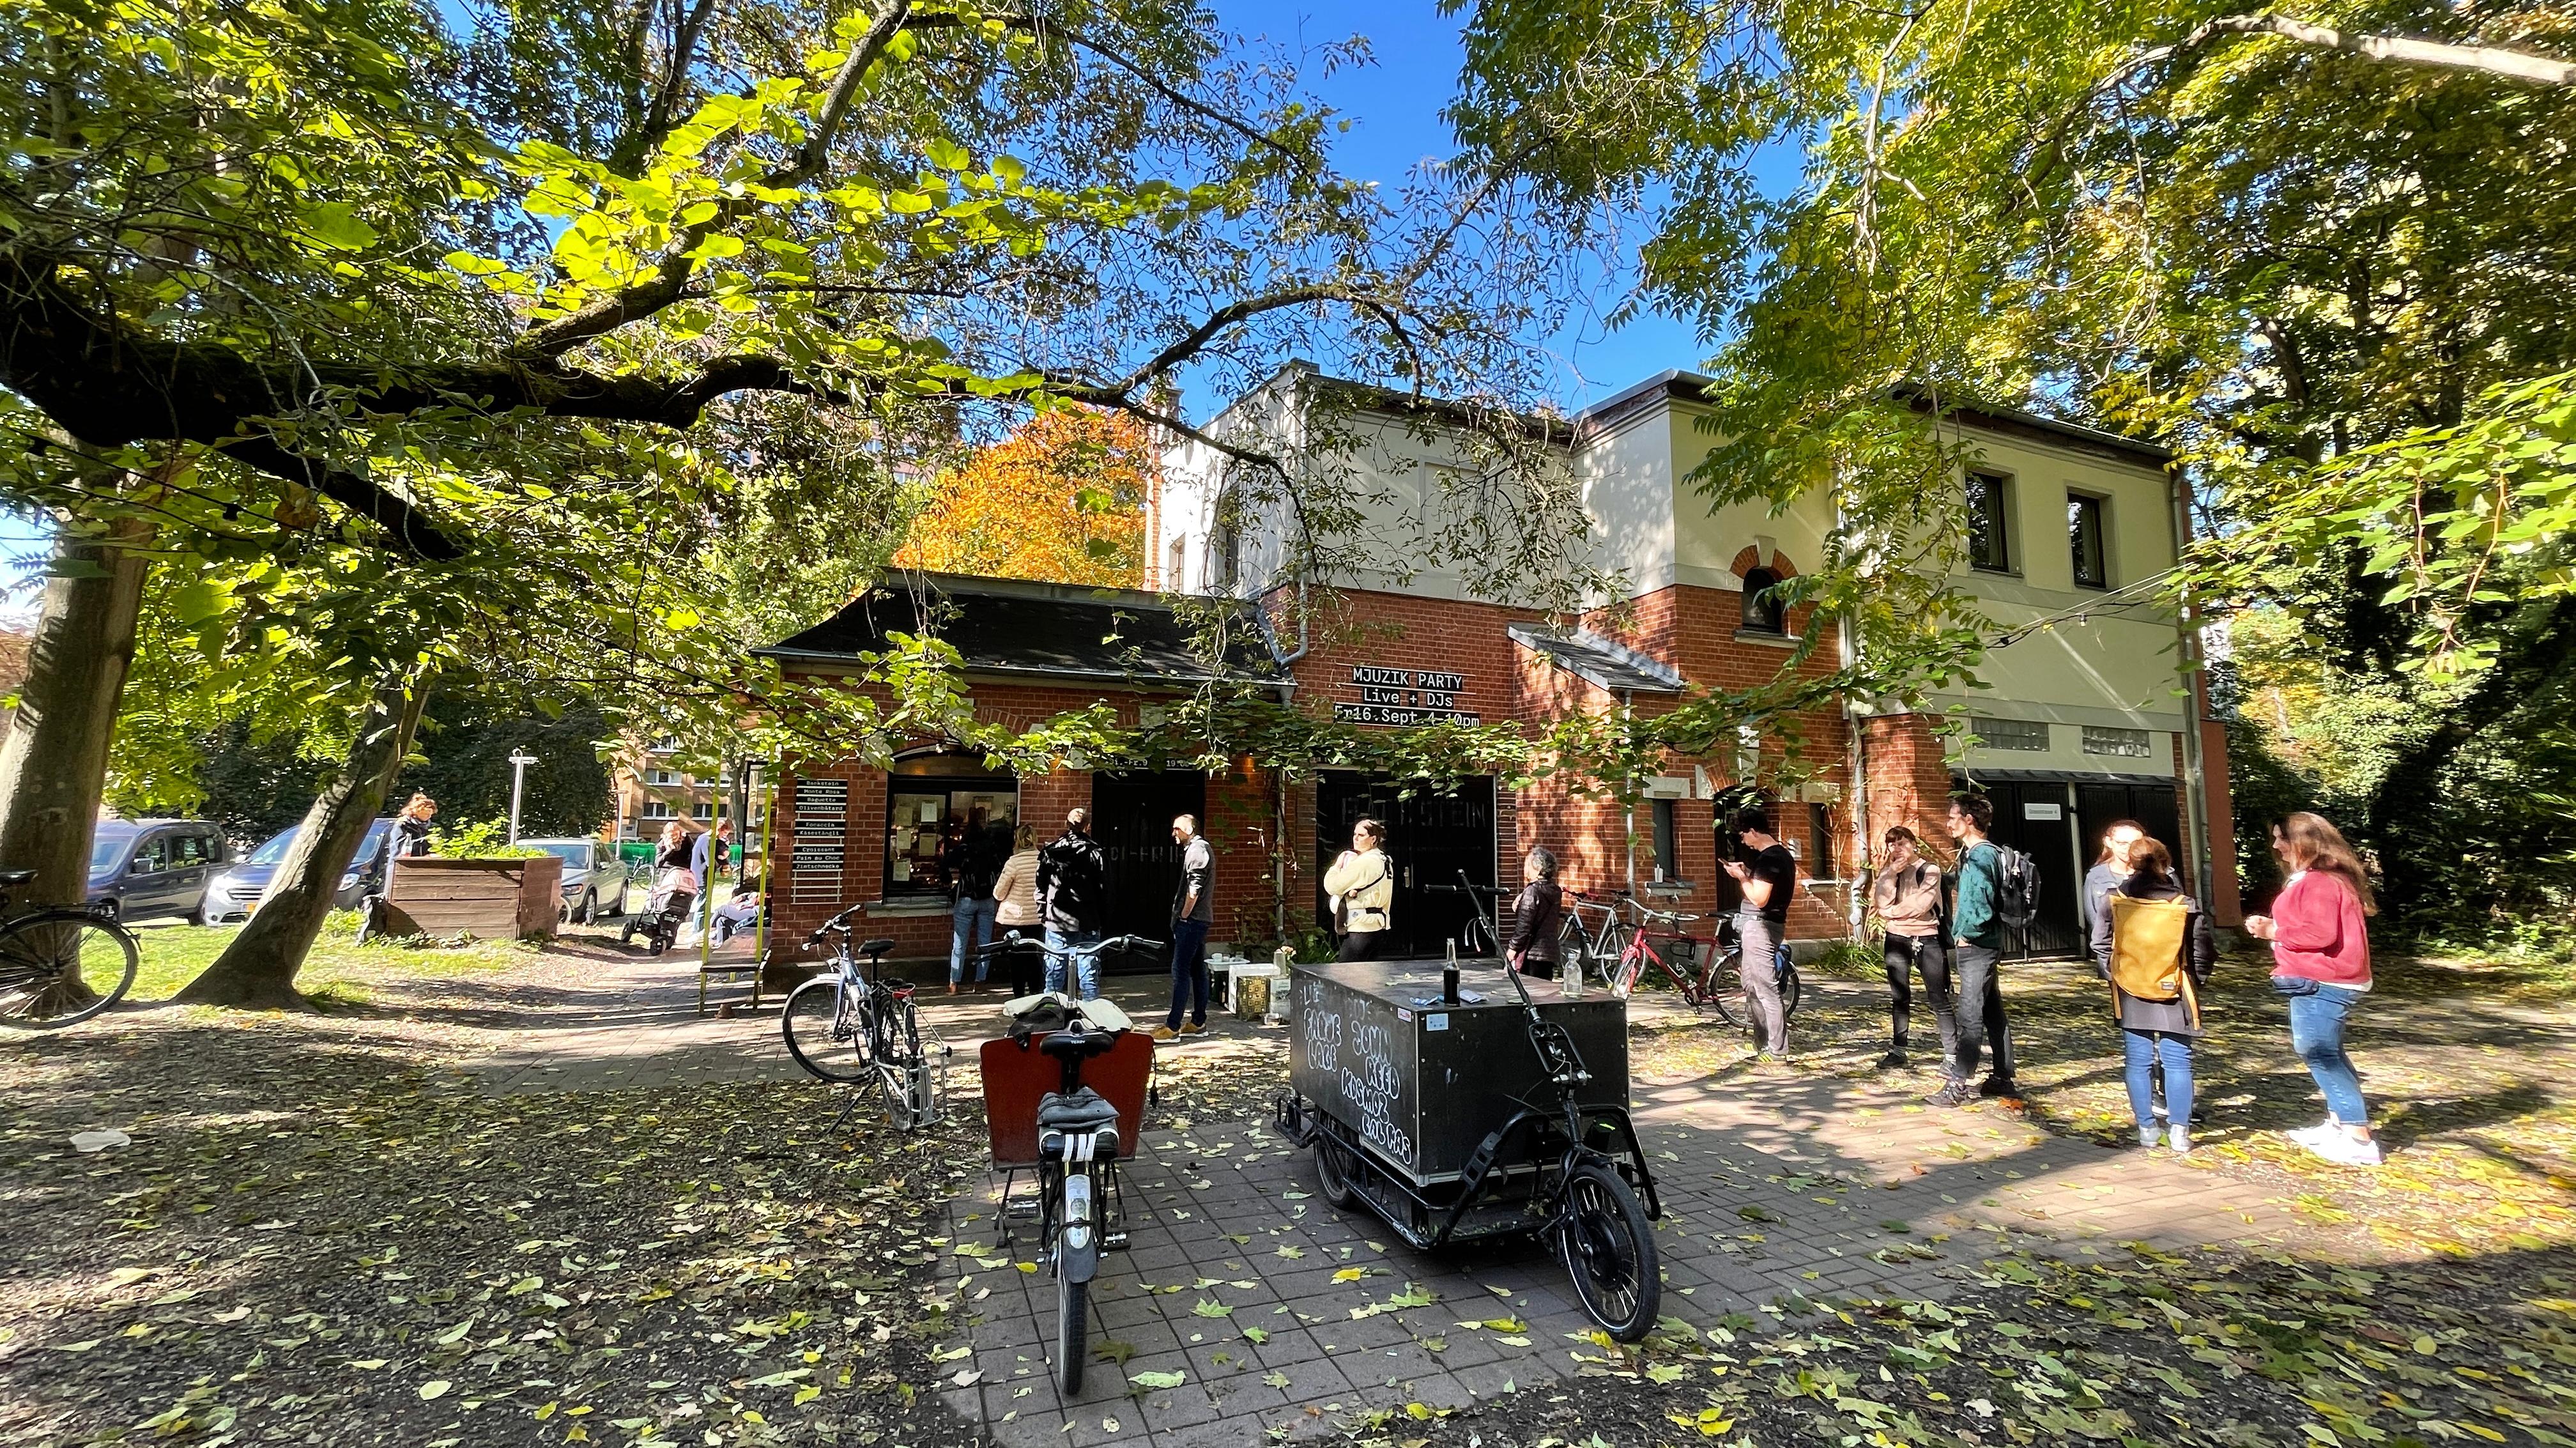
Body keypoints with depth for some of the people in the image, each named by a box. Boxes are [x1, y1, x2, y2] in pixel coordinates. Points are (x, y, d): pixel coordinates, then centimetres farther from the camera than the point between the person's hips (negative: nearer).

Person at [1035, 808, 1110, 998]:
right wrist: (1103, 917, 7)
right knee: (1089, 974, 1)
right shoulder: (1095, 853, -3)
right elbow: (1103, 890, -2)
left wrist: (1043, 914, 16)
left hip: (1056, 921, 2)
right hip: (1086, 924, -2)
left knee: (1053, 974, 10)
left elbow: (1040, 887, 8)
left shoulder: (1049, 852, 5)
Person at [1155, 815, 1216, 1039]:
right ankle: (1199, 1021, 18)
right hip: (1201, 919, 10)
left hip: (1191, 920, -10)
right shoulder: (1203, 848, 19)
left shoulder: (1196, 850, -13)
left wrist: (1182, 916, -14)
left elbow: (1194, 890, -21)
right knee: (1198, 970, 12)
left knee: (1180, 971, -8)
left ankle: (1173, 1026, -6)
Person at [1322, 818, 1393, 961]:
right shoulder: (1385, 861, 14)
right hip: (1379, 927, 9)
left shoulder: (1363, 862, -16)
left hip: (1361, 930, -9)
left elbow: (1332, 886, -13)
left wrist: (1338, 865, 3)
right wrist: (1350, 891, -2)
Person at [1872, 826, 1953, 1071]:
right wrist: (1891, 874, -11)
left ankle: (1951, 1054, 2)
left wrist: (1891, 912, -3)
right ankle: (1898, 1051, 17)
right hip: (1897, 939, 4)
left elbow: (1920, 905, -14)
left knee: (1939, 999, -4)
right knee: (1900, 998, 10)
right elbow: (1882, 902, -6)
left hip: (1927, 939, -4)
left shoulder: (1930, 870, -2)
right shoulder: (1888, 871, 9)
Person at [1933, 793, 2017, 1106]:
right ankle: (2003, 1078, 23)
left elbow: (1983, 906, -22)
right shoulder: (1971, 853, 15)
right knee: (1993, 1013, 15)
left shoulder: (1984, 854, -16)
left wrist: (1966, 934, -11)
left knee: (1970, 1015, -8)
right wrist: (1961, 935, 13)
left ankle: (1960, 1084, -6)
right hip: (1972, 947, 10)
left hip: (1977, 947, -10)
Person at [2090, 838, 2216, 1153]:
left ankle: (2146, 1128, 13)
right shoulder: (2186, 905, -8)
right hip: (2174, 996, 0)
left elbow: (2101, 948, -2)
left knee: (2139, 1062, 8)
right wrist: (2195, 982, 11)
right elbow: (2204, 953, -4)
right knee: (2177, 1062, 9)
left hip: (2130, 995, 0)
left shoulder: (2112, 901, -7)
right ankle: (2179, 1130, 9)